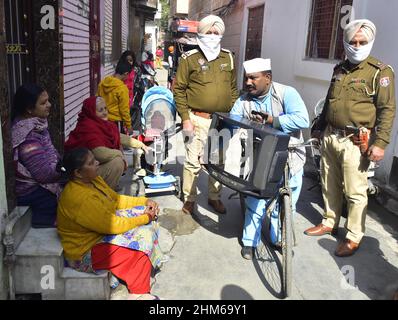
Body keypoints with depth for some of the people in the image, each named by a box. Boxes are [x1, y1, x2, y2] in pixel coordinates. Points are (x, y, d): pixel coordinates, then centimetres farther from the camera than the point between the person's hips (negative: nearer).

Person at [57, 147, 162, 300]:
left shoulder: (93, 179, -3)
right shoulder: (79, 198, -31)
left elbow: (116, 199, 10)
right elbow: (113, 225, -28)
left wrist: (145, 201, -1)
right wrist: (145, 218, -17)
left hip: (103, 229, 9)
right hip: (86, 251, -9)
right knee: (142, 240, -17)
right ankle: (138, 294, 1)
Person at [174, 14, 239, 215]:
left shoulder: (228, 58, 9)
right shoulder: (190, 58, -3)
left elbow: (233, 89, 16)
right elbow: (179, 89, -4)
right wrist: (185, 118, -10)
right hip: (198, 119, -4)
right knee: (193, 161, 0)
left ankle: (215, 197, 30)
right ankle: (189, 199, 18)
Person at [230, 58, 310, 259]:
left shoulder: (286, 93, -9)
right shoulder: (243, 101, 2)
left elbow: (302, 120, -21)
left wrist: (272, 120, -24)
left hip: (290, 161, -1)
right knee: (255, 204, 1)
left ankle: (280, 239, 36)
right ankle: (250, 241, 24)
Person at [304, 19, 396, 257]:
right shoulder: (340, 69, 14)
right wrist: (319, 128, 25)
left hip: (355, 142, -6)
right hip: (330, 137, 6)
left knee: (355, 192, 0)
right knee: (330, 185, 15)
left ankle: (354, 237, 14)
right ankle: (330, 223, 32)